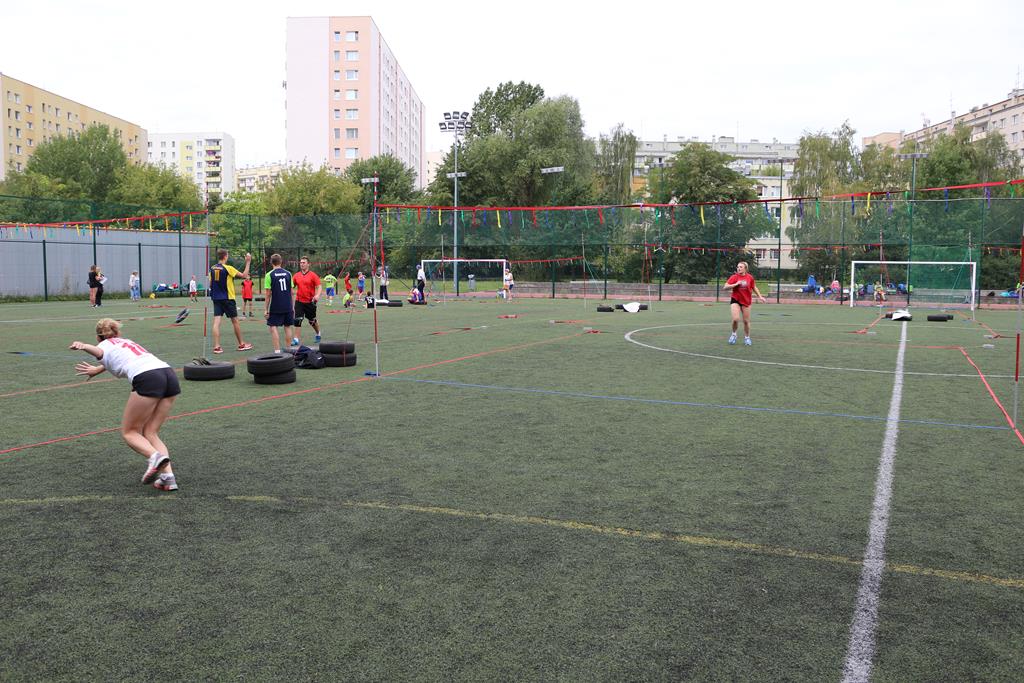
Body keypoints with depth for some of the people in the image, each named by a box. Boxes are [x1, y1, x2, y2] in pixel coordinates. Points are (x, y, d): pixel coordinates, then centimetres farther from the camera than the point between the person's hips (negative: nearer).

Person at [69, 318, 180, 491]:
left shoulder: (105, 346, 17)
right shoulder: (127, 341, 36)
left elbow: (98, 351, -10)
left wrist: (82, 346, -30)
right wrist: (98, 369, 73)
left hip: (147, 378, -6)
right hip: (170, 374, 6)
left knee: (129, 432, 9)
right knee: (150, 433, 12)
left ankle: (155, 457, -20)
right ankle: (168, 477, -5)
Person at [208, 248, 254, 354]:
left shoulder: (212, 268, 6)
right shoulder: (228, 268, -12)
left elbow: (210, 284, 12)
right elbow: (244, 275, -13)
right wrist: (248, 262, -7)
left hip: (216, 298, 5)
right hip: (228, 298, -5)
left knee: (216, 322, -1)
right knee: (235, 321, 8)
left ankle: (216, 346, -7)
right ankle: (241, 344, 19)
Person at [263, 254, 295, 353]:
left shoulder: (269, 275, -7)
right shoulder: (288, 274, 4)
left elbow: (268, 294, -8)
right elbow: (291, 292, 8)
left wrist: (265, 309, -3)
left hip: (275, 307, -4)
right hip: (288, 306, 4)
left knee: (273, 327, 2)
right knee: (288, 326, 13)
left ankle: (277, 351, -5)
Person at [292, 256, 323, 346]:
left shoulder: (313, 275, -5)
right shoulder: (296, 276, 6)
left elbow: (319, 286, -10)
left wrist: (317, 295, -26)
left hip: (310, 302, -2)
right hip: (299, 301, 2)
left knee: (312, 321, 12)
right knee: (297, 320, -10)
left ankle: (318, 334, 38)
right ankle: (296, 339, -8)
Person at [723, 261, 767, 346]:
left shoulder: (750, 277, -3)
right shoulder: (734, 277, -8)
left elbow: (754, 288, 13)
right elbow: (726, 287, -15)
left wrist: (760, 297, 11)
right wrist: (736, 284, -25)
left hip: (746, 301, 2)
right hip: (735, 300, -2)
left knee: (746, 321, 7)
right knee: (735, 319, -17)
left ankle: (747, 337, 27)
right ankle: (733, 334, 10)